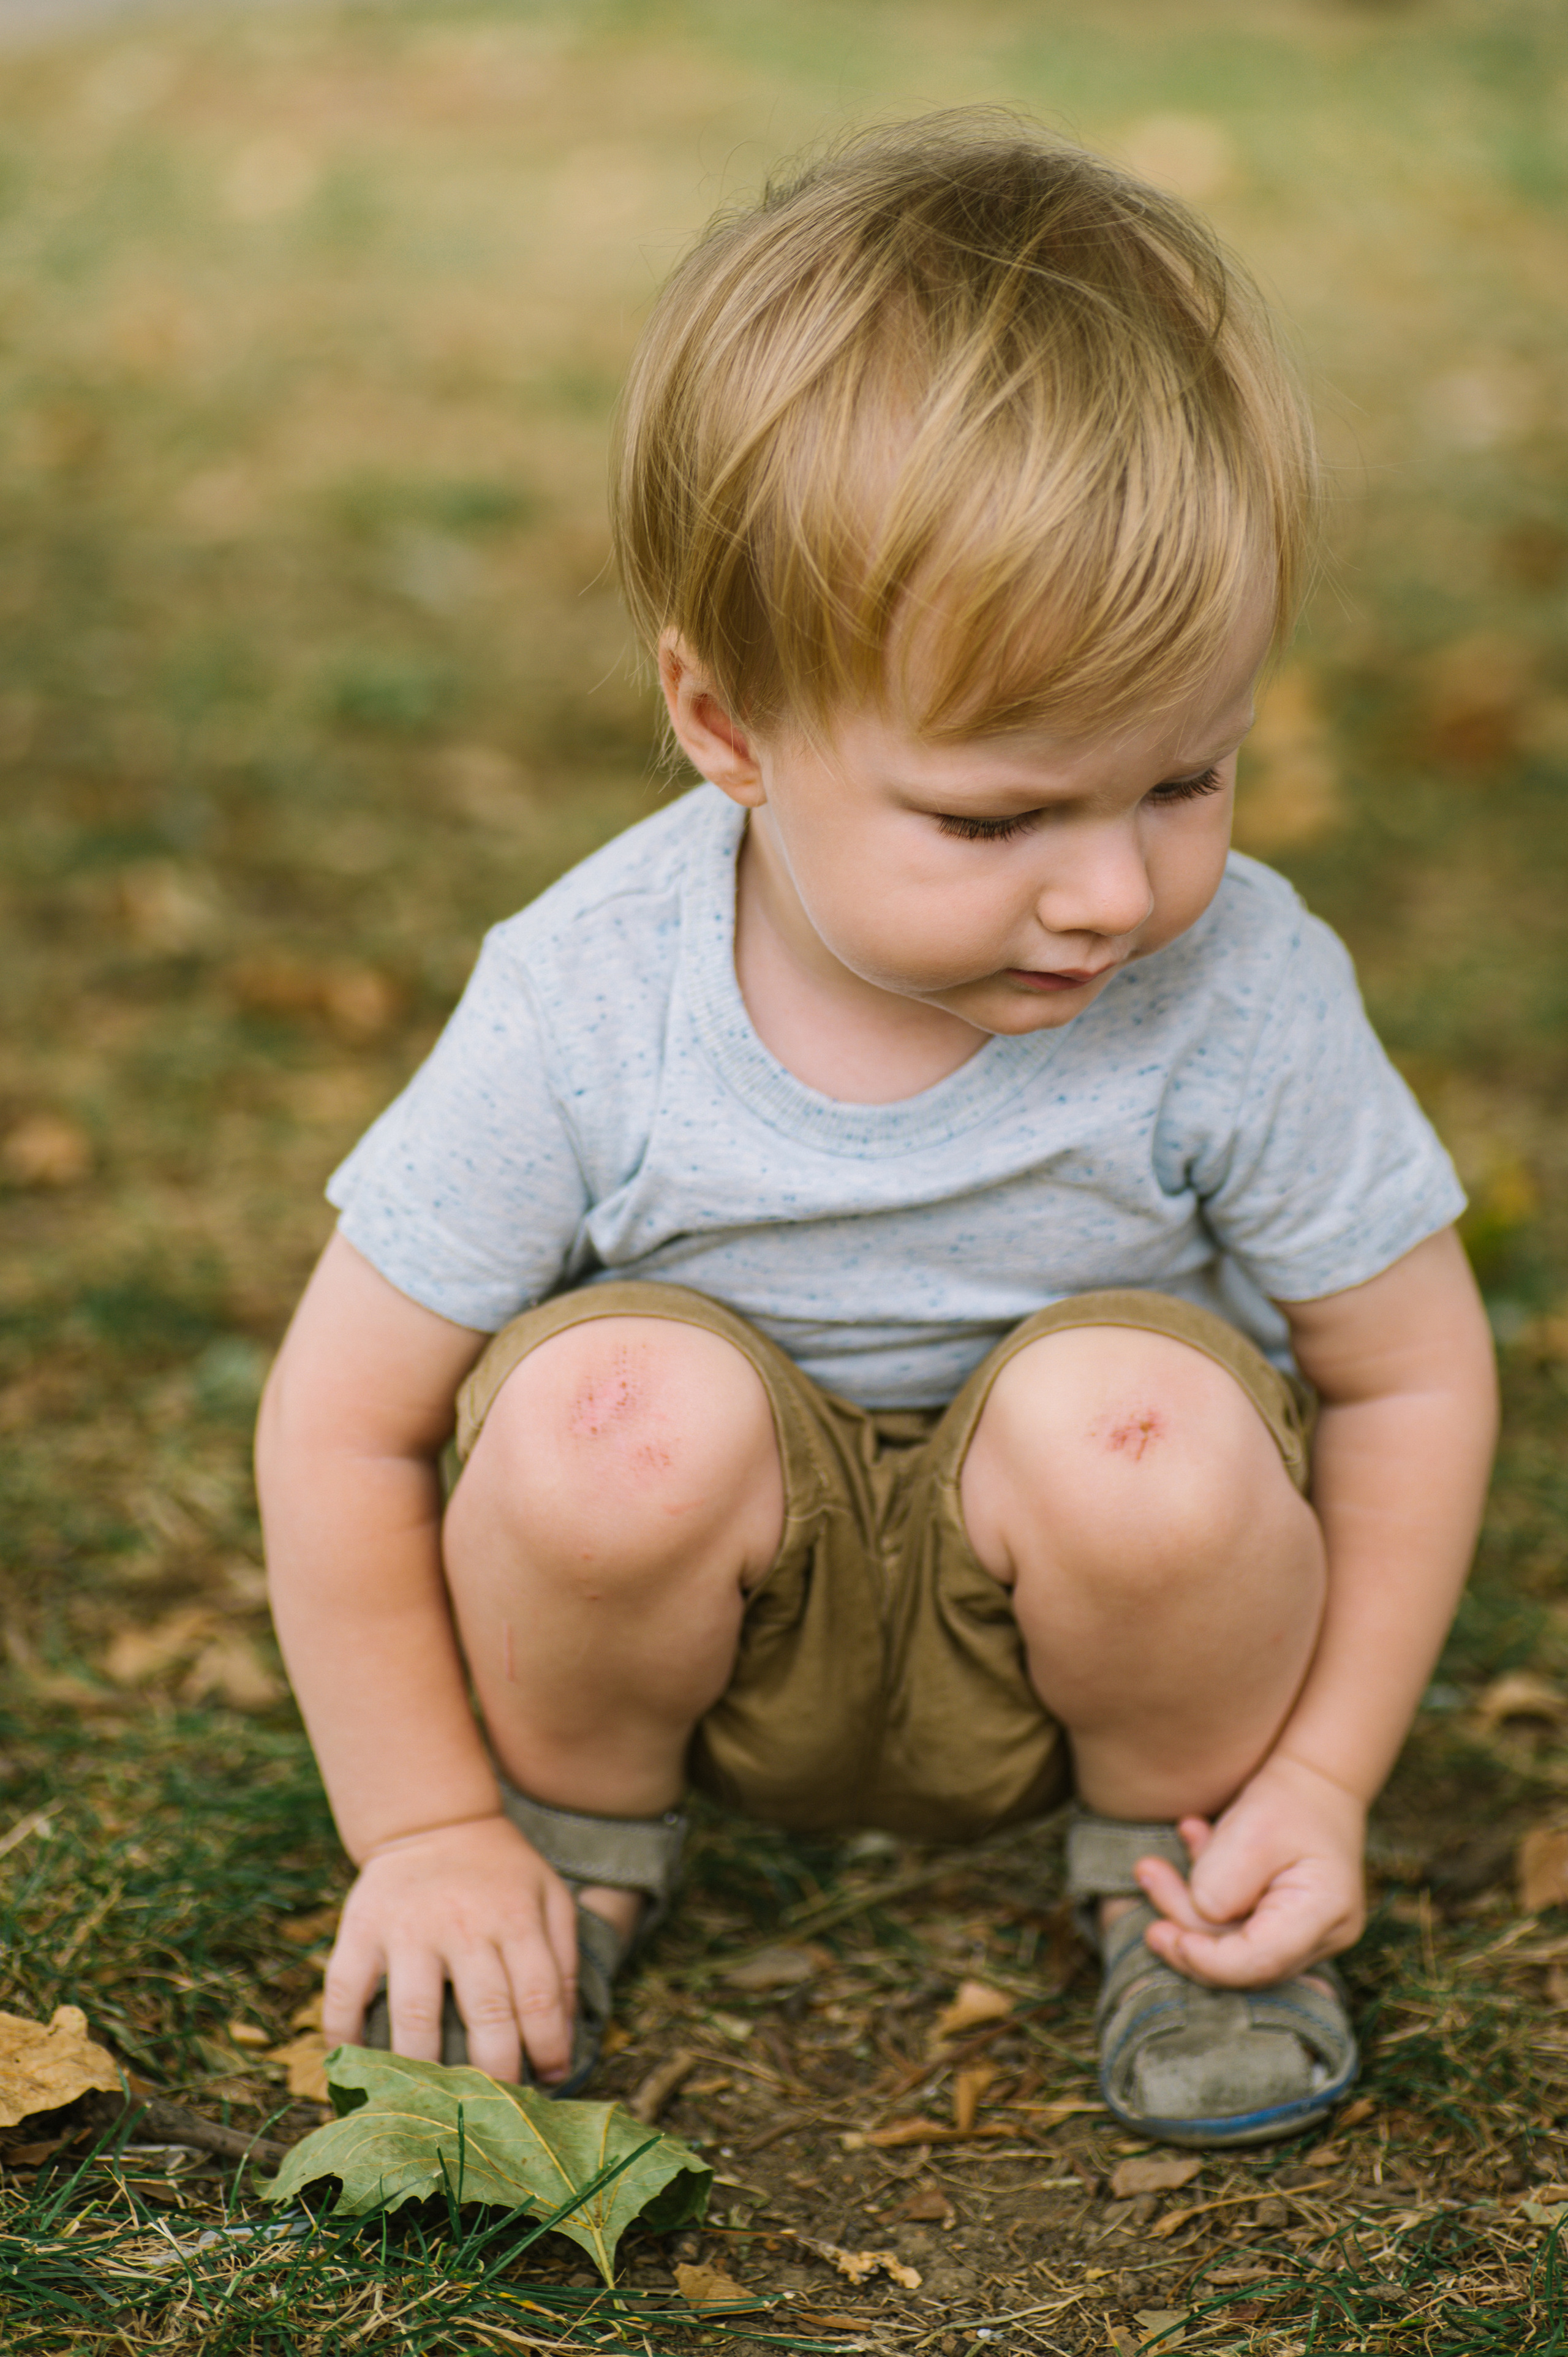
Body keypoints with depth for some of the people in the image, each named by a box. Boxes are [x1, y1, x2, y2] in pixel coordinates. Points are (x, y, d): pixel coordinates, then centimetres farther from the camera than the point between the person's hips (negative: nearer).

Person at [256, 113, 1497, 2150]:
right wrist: (429, 1834, -10)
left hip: (1079, 1599, 0)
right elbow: (343, 1428, -13)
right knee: (614, 1406, -33)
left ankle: (1162, 1845, 0)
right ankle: (581, 1834, 0)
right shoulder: (586, 1009, -23)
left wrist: (1317, 1782, -11)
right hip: (723, 1608, 0)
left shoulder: (1243, 999, -22)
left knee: (1142, 1413, -33)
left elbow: (1413, 1377, -7)